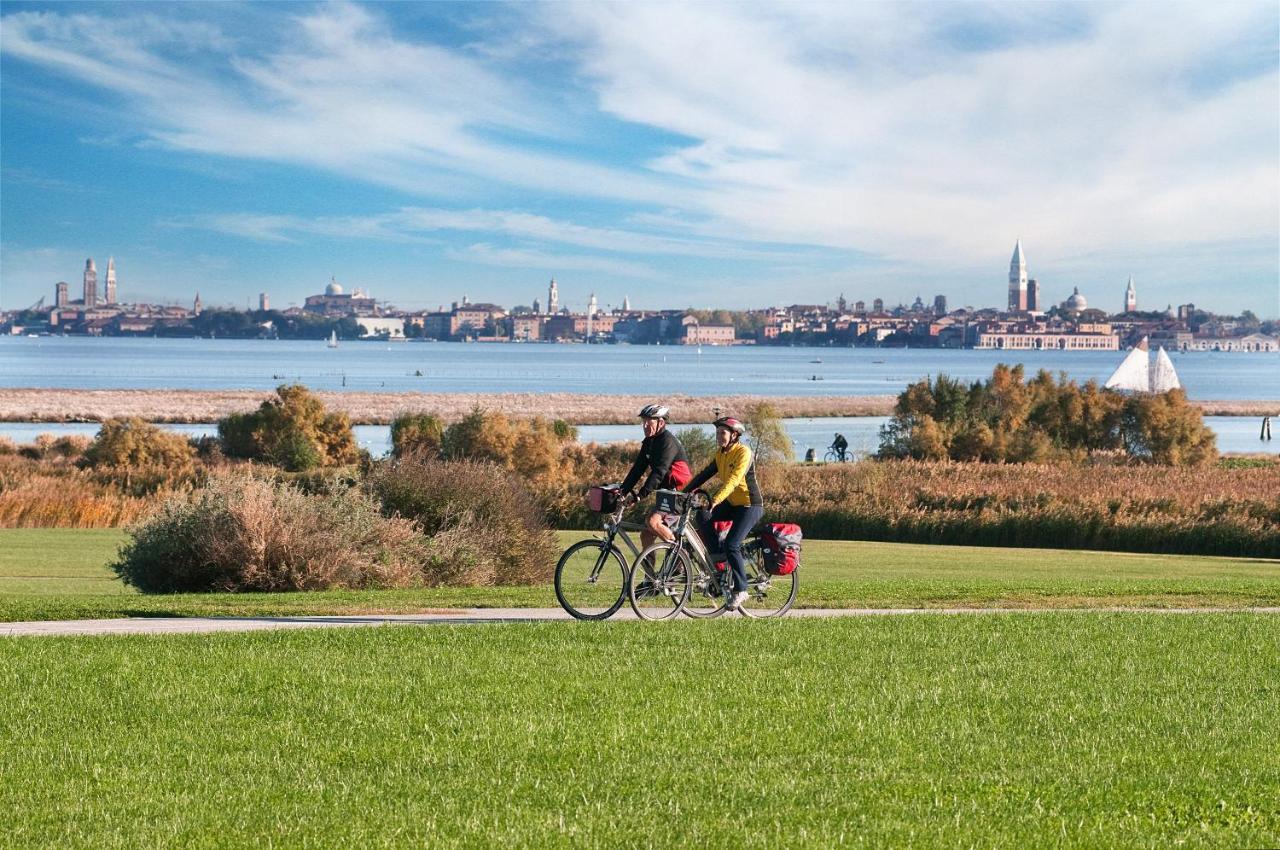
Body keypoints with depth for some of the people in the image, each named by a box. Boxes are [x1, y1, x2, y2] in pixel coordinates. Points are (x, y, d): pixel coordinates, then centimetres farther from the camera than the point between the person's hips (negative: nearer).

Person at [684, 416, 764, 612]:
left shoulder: (743, 452, -18)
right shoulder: (721, 454, 7)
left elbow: (732, 481, -29)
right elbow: (705, 475, 5)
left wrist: (715, 500, -40)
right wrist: (684, 492, -6)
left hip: (750, 505, -8)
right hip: (732, 503, 8)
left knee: (731, 545, -19)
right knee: (703, 517, -15)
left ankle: (740, 590, -7)